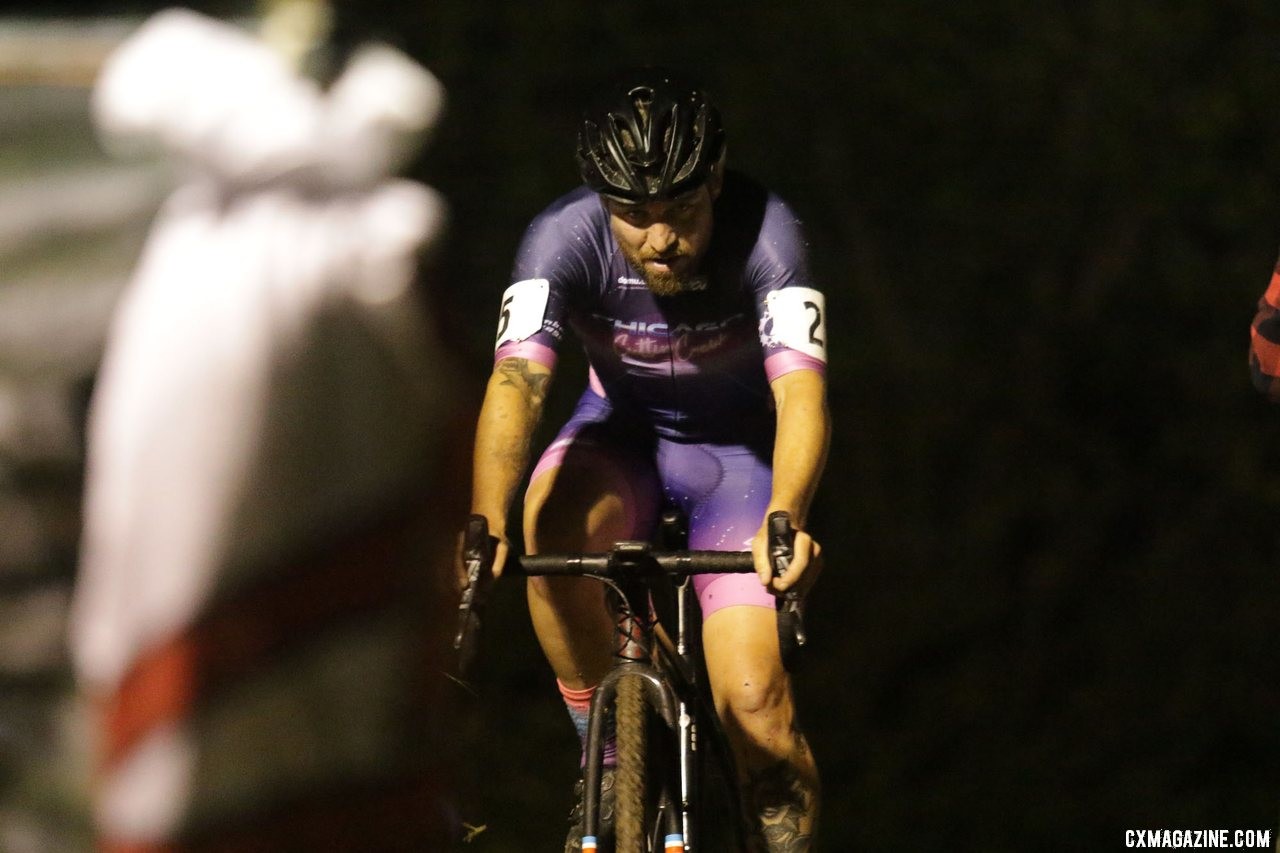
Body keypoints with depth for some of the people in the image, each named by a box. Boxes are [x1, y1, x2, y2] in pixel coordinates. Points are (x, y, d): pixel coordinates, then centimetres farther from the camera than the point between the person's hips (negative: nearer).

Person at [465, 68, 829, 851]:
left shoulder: (765, 235, -31)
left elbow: (801, 391, -44)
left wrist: (784, 520, -63)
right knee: (555, 522, -34)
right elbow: (517, 382, -40)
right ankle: (604, 751, -13)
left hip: (736, 444, -1)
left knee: (755, 704, -16)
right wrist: (486, 524, -58)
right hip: (623, 428, 1)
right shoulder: (566, 238, -28)